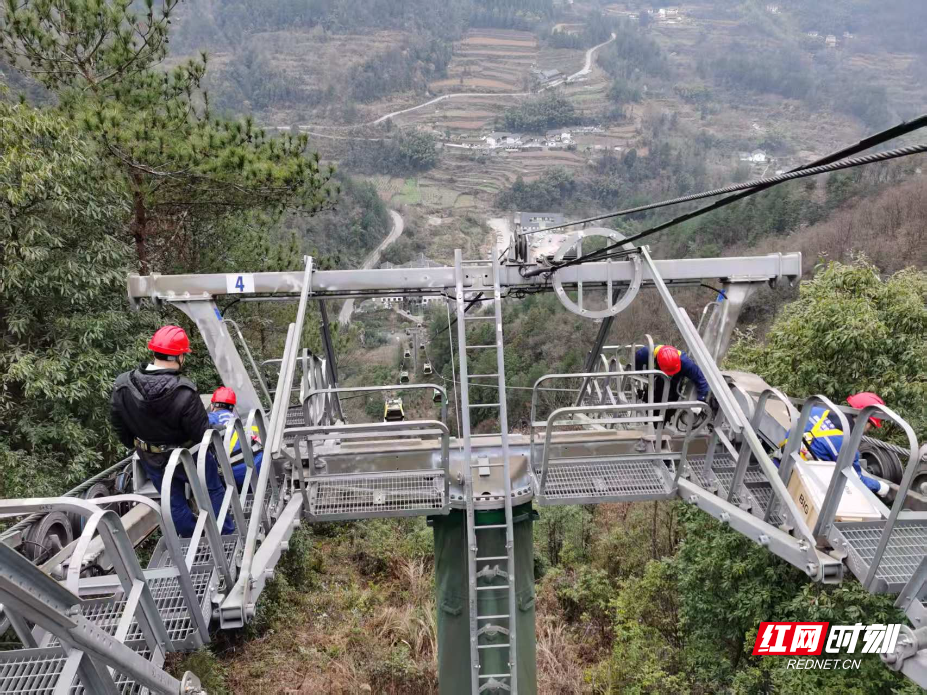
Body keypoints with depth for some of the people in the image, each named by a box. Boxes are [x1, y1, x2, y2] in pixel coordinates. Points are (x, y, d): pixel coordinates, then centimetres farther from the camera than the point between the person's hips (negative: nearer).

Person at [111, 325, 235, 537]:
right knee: (213, 491, 20)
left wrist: (135, 445, 17)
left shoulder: (122, 386, -17)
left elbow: (118, 424, -1)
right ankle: (227, 535, 33)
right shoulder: (184, 393, -35)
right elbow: (201, 432, -24)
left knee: (175, 503, 23)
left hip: (151, 459, 5)